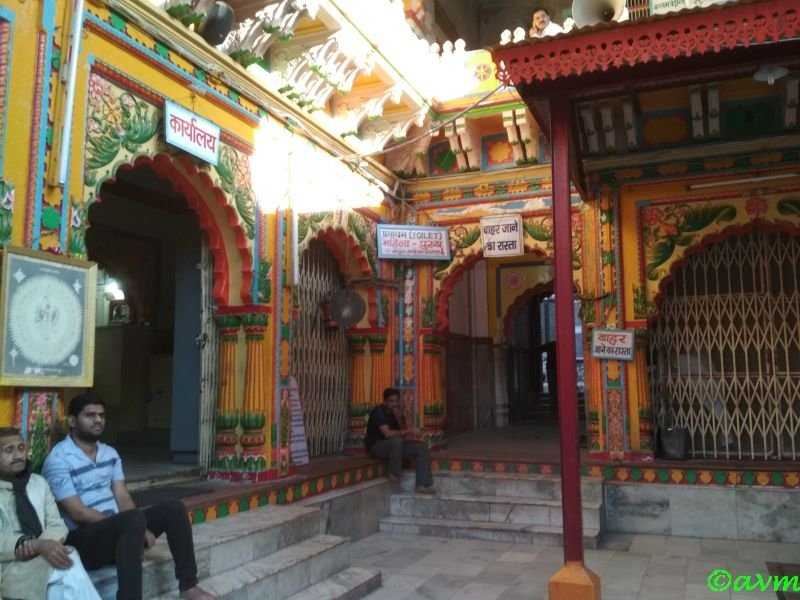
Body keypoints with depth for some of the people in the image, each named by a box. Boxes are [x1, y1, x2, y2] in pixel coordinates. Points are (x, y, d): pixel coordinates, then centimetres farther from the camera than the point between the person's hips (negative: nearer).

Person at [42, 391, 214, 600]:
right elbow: (78, 513, -18)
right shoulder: (58, 460, -12)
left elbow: (123, 498, 7)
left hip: (118, 528, 8)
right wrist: (139, 527, -20)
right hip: (82, 538, -7)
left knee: (174, 509, -9)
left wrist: (137, 530, -15)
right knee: (135, 519, -35)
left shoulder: (110, 453, 12)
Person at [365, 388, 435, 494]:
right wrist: (406, 431, -23)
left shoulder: (395, 412, 9)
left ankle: (423, 485, -15)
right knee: (396, 440, -39)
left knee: (422, 447, -8)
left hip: (394, 446, 8)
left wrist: (399, 418, -13)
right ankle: (394, 474, -19)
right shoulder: (379, 411, -15)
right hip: (376, 446, -8)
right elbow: (387, 433, -27)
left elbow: (402, 433, 1)